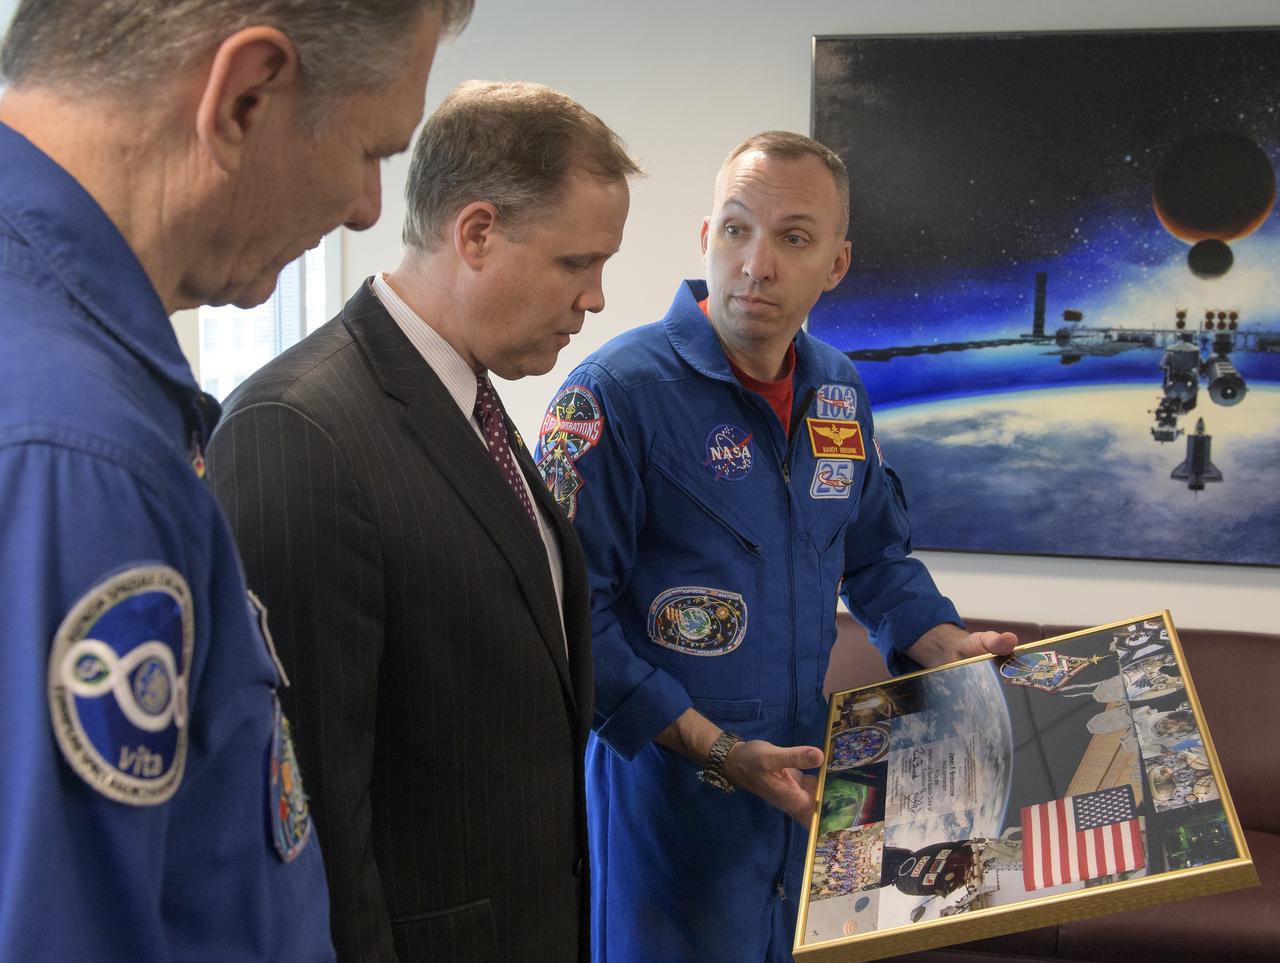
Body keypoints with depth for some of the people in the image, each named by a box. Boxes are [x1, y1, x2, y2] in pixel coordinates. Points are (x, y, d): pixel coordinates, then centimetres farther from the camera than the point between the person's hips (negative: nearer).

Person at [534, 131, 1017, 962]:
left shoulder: (841, 392, 4)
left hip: (804, 787, 6)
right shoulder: (618, 390, -17)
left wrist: (950, 649, 1)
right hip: (669, 794, -6)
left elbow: (876, 556, 18)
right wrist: (715, 751, -21)